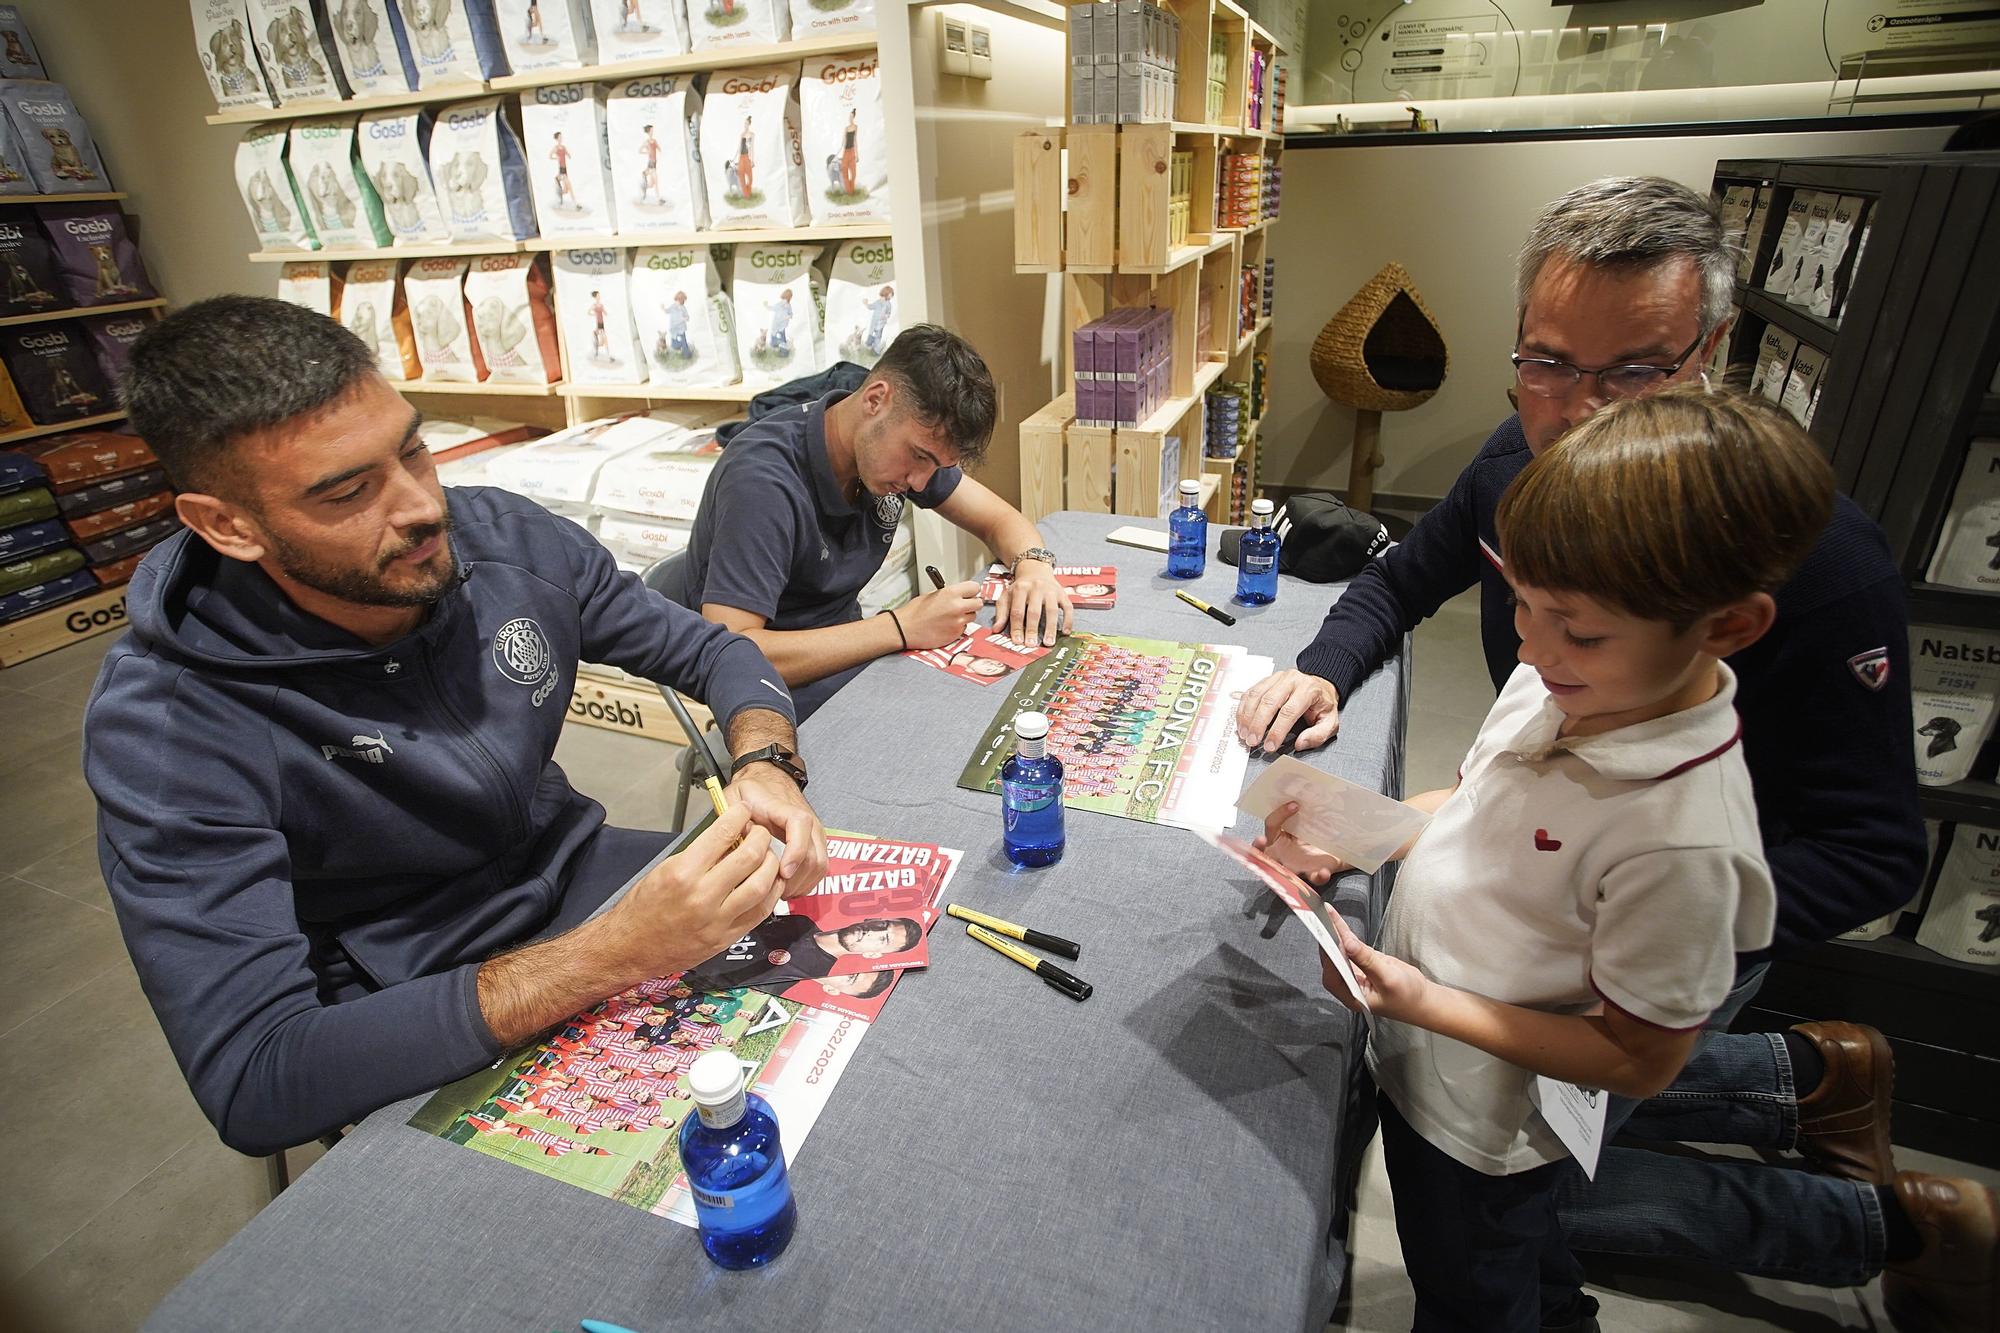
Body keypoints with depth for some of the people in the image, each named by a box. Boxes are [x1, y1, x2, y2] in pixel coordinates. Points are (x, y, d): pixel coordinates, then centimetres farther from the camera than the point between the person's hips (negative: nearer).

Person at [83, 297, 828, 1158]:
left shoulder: (504, 539, -12)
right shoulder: (164, 729, -23)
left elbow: (712, 649, 0)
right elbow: (251, 1083, -30)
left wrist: (765, 765, -23)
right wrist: (612, 956, -41)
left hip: (580, 875, 5)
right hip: (424, 1039, -4)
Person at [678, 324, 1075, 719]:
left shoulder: (910, 440, -4)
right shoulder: (763, 480, -28)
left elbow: (999, 518, 8)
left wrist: (1034, 566, -16)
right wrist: (901, 629, -35)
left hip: (844, 656, 7)